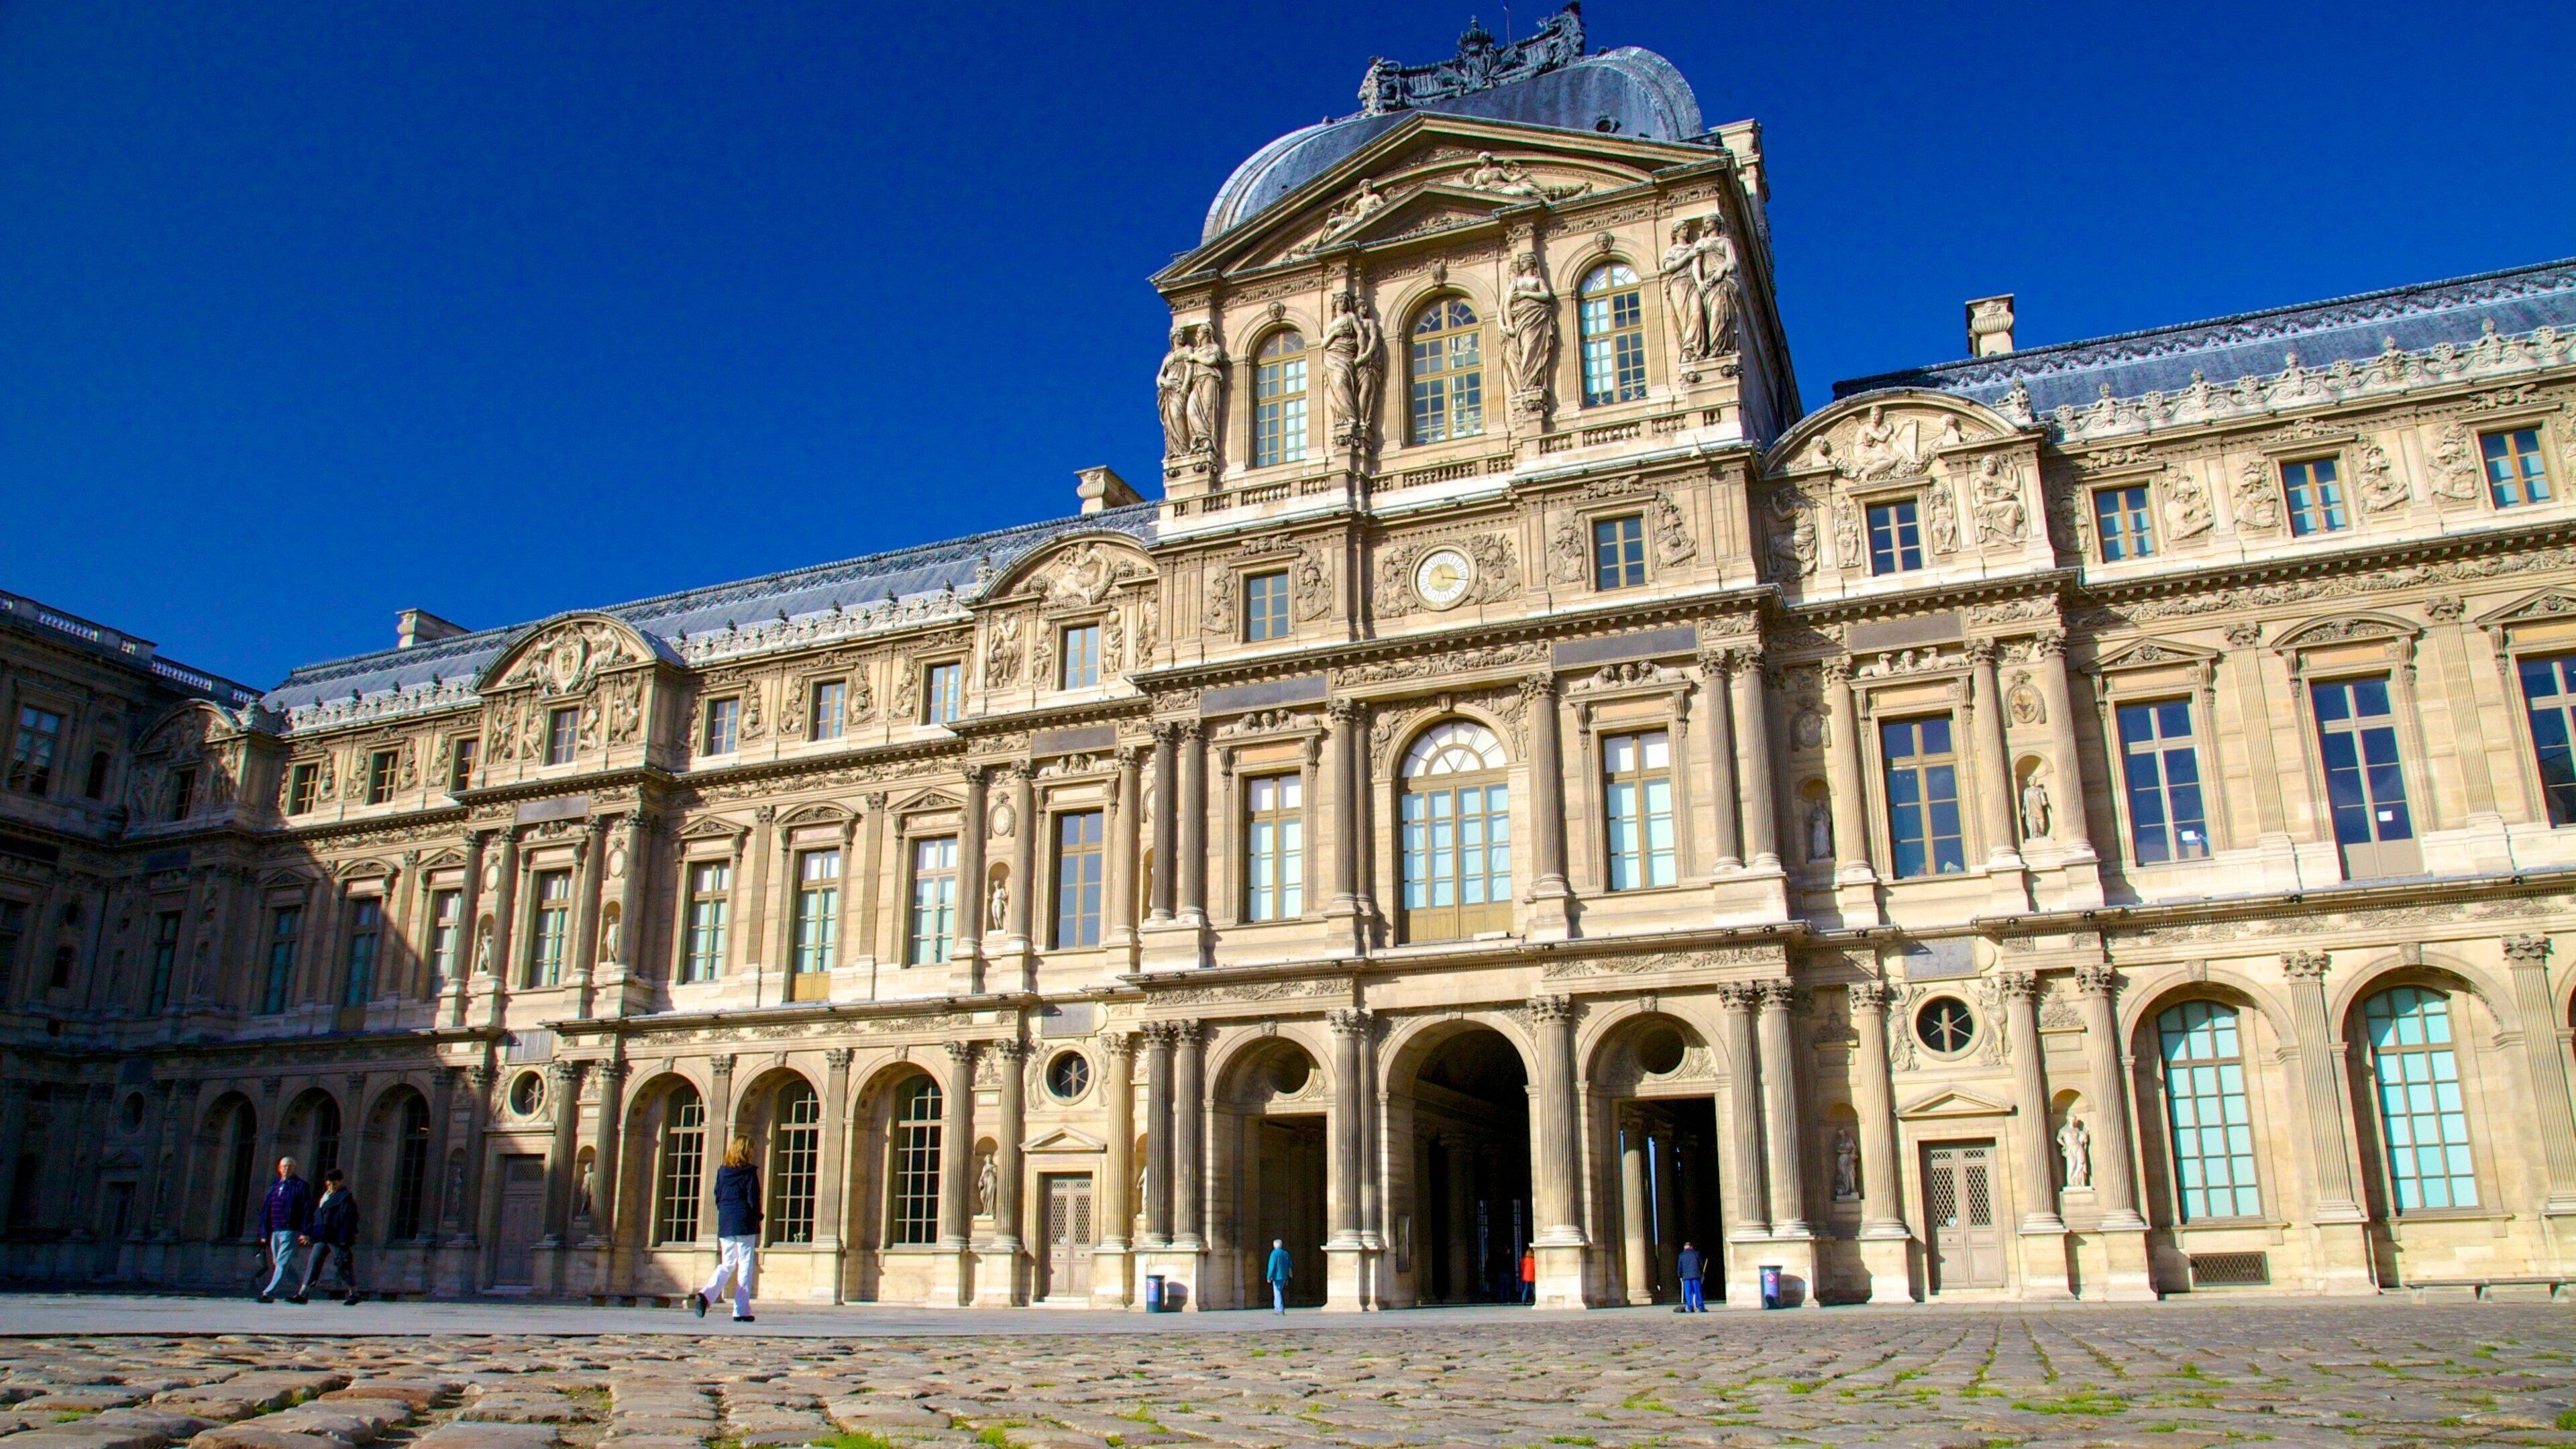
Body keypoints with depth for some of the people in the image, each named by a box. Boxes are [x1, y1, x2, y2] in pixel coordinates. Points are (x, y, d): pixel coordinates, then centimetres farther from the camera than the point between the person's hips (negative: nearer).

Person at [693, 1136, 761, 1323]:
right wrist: (758, 1218, 7)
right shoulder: (749, 1173, -6)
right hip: (745, 1224, -5)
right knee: (745, 1267, 1)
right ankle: (741, 1311, 0)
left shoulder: (722, 1171, 8)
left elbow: (718, 1197, 11)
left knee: (726, 1265, 14)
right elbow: (753, 1200, -8)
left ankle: (706, 1294, -11)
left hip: (724, 1225, 5)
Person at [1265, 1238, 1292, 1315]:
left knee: (1277, 1293, -4)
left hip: (1277, 1277, -7)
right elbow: (1290, 1267, 15)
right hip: (1284, 1277, 7)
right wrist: (1287, 1278, 21)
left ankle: (1280, 1309, -9)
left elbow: (1272, 1266, -14)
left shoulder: (1275, 1253, -10)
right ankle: (1277, 1308, 18)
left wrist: (1269, 1277, -10)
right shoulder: (1286, 1254, 12)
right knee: (1279, 1292, 17)